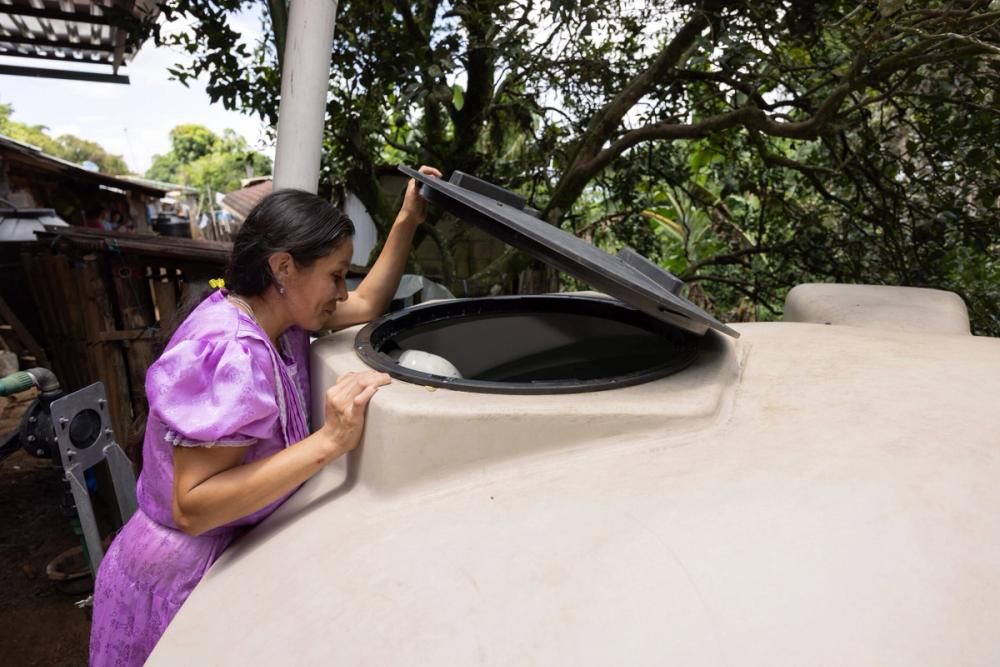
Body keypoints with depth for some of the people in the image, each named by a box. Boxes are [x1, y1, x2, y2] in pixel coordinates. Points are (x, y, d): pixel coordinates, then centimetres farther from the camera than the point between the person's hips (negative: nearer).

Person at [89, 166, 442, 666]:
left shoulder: (275, 314, -5)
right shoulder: (225, 353, -31)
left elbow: (367, 305, 8)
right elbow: (191, 507, -32)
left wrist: (406, 222, 2)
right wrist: (330, 440, -39)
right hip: (182, 577, -8)